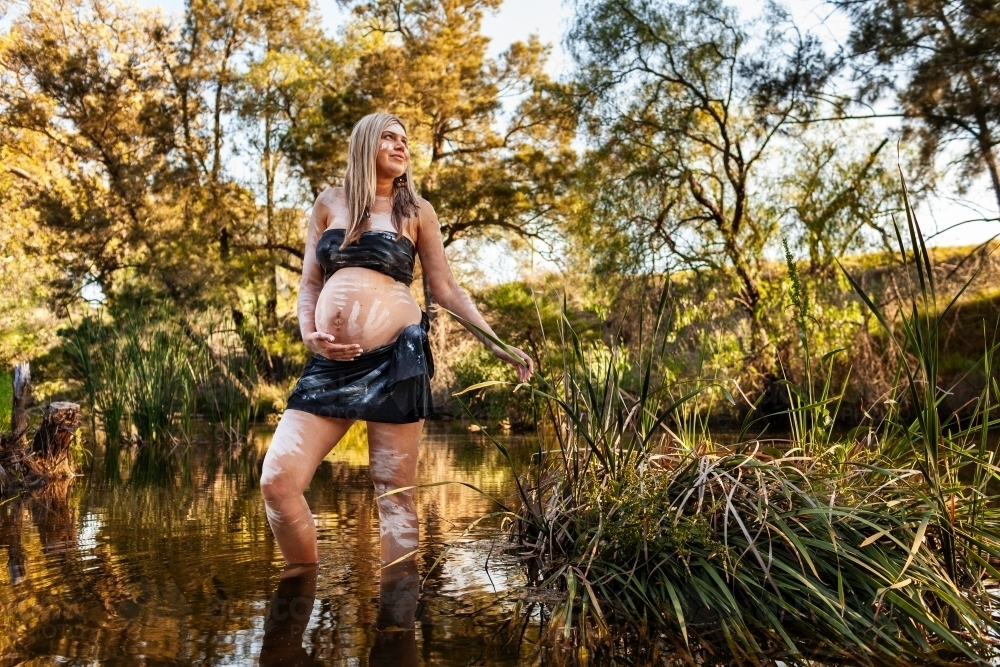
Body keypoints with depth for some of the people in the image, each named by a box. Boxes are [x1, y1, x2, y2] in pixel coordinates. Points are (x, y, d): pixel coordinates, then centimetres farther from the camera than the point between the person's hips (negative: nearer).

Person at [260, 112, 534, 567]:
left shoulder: (416, 211, 12)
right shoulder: (329, 203, 17)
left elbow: (446, 289, 12)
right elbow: (310, 283, 17)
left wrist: (497, 344, 5)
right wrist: (309, 334, -2)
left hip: (396, 356, -2)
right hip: (331, 361, 3)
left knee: (395, 493, 0)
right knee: (277, 481, -6)